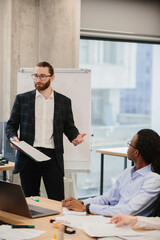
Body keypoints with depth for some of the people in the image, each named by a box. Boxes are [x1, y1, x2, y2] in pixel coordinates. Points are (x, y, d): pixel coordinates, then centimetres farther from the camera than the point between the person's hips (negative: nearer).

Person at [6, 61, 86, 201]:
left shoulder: (64, 101, 10)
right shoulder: (22, 99, 8)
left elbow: (69, 127, 14)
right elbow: (11, 125, 11)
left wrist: (76, 137, -8)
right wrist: (13, 137, -10)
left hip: (53, 156, 0)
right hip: (28, 156, 0)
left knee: (57, 200, -4)